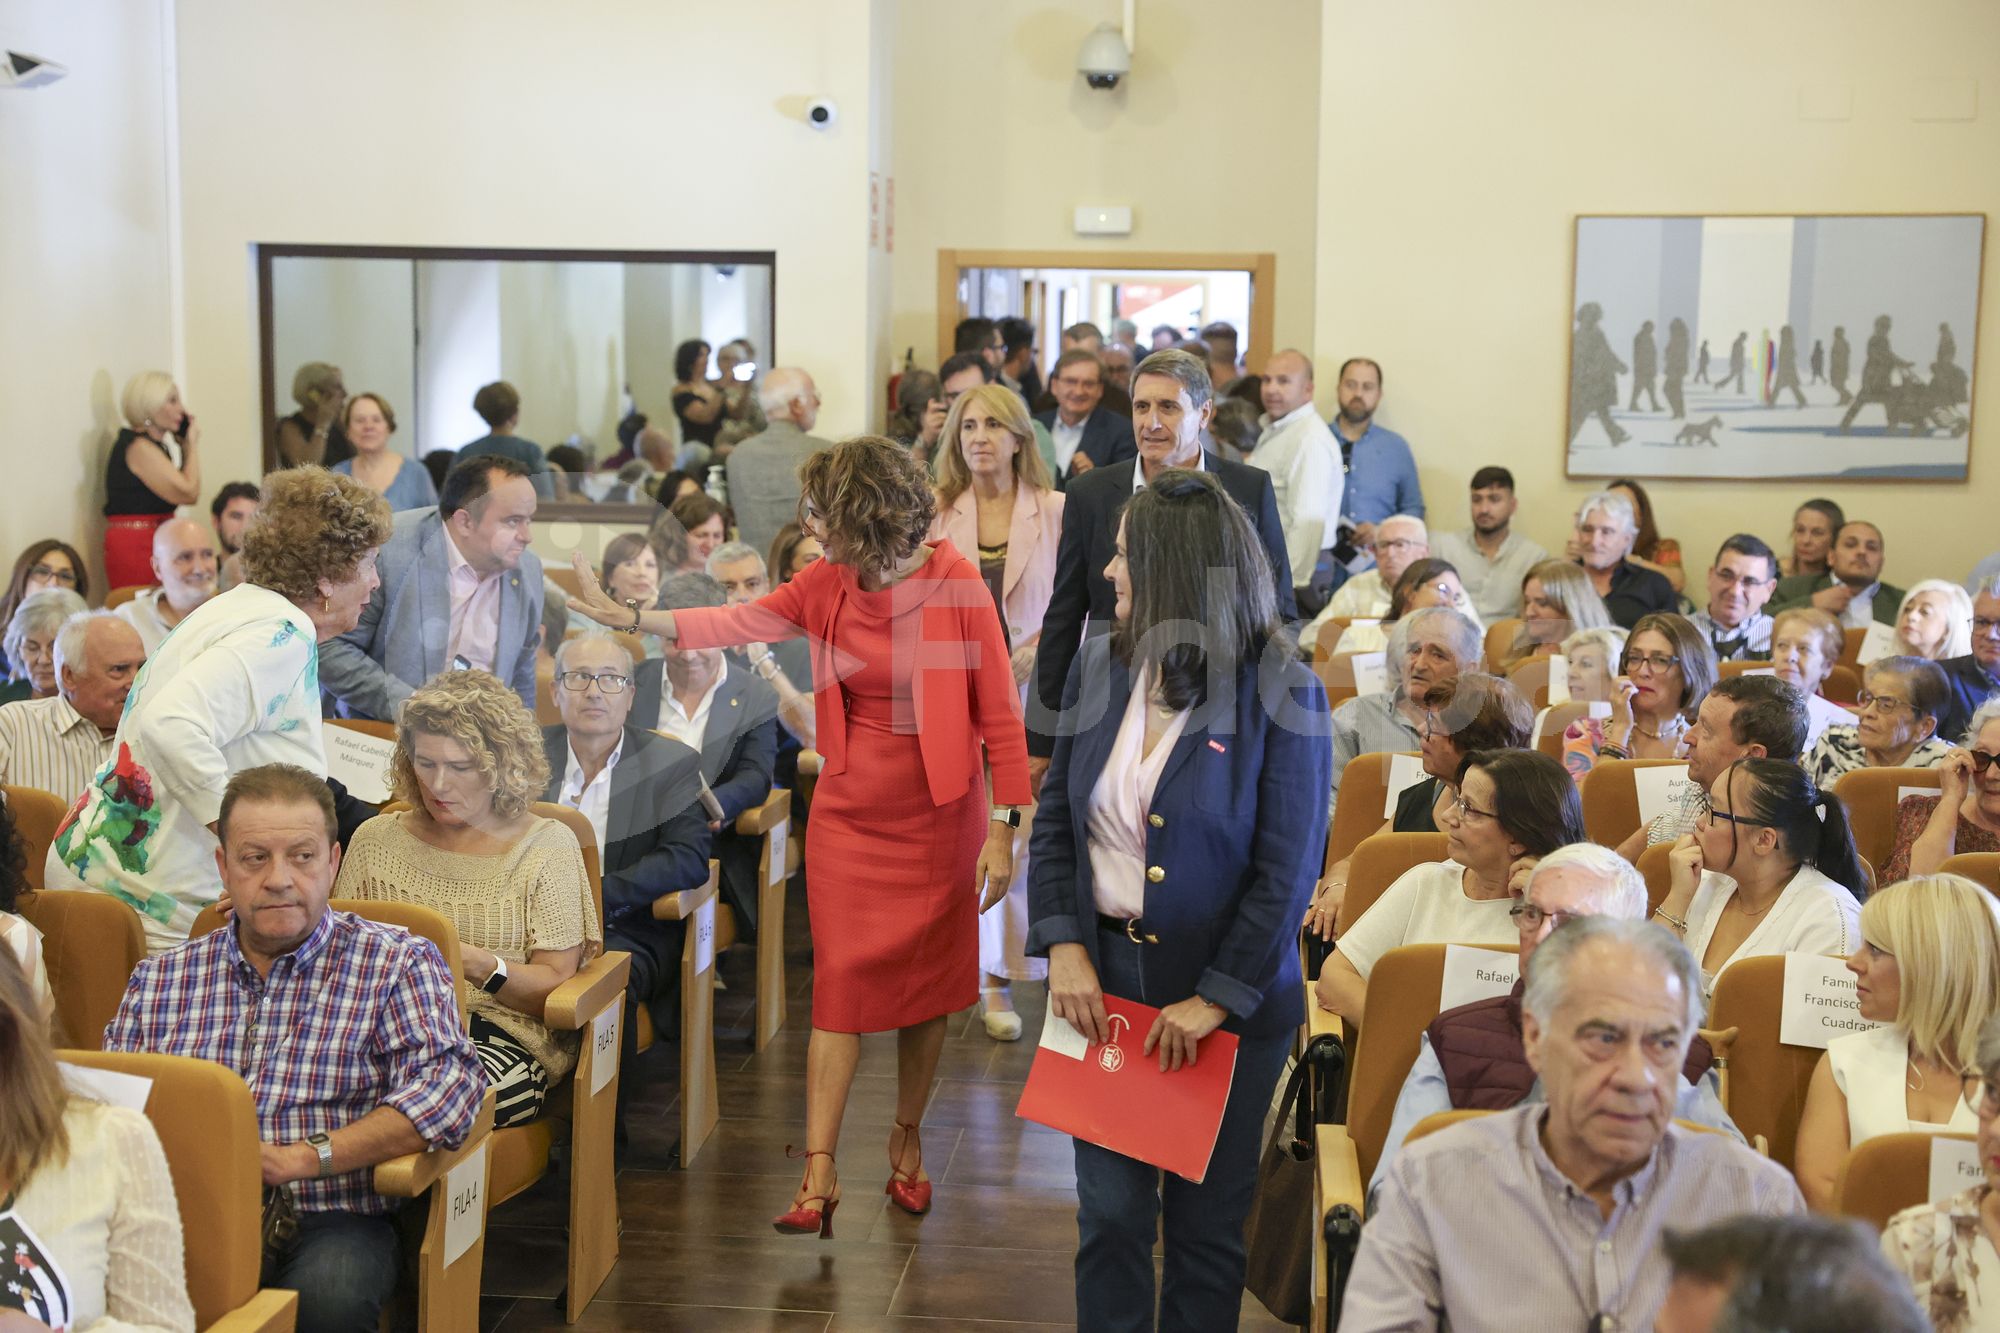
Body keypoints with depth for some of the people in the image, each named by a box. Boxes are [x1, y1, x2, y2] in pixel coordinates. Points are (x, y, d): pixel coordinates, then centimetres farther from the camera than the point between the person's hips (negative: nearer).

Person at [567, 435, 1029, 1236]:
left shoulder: (954, 583, -13)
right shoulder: (827, 585, -1)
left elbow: (998, 710, -11)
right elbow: (740, 622, 6)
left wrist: (1004, 826, -13)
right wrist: (623, 616, 2)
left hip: (938, 816, -3)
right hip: (849, 811, 3)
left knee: (925, 983, 8)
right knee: (841, 982, -1)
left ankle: (907, 1141, 27)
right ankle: (819, 1169, 0)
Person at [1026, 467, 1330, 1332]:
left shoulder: (1282, 693, -12)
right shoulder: (1099, 667, 3)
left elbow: (1288, 867, -12)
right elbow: (1054, 819, 6)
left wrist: (1217, 998, -14)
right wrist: (1064, 949, -5)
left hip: (1230, 999, -3)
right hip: (1105, 976, 4)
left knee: (1206, 1220, 10)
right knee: (1109, 1212, 8)